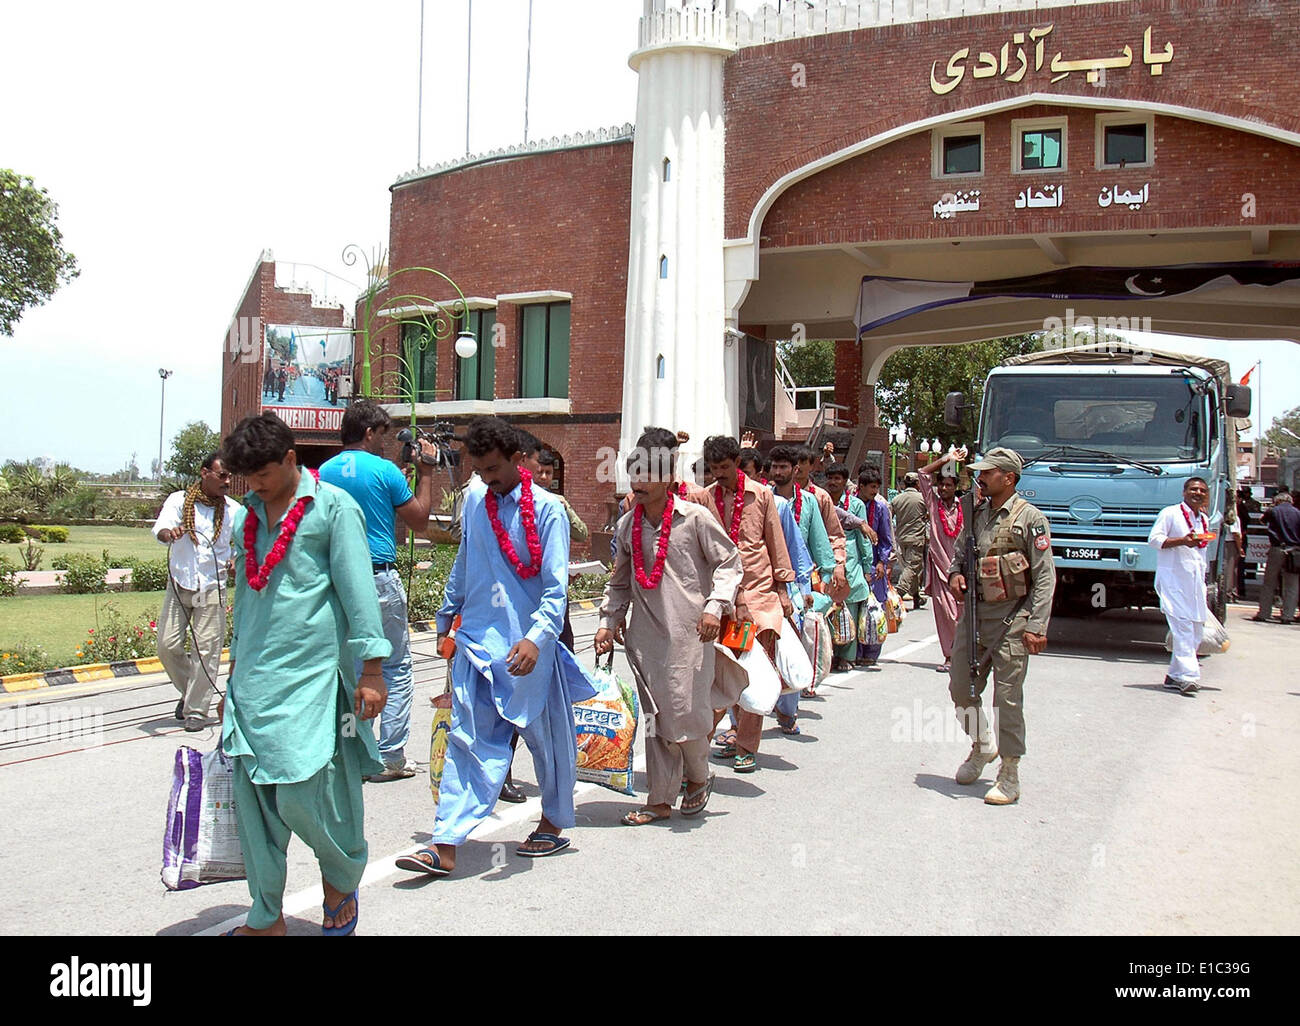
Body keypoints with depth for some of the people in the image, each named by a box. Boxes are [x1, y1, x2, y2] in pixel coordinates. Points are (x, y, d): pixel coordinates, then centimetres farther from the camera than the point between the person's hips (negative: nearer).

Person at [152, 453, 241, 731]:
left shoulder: (233, 509, 5)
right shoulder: (179, 500, 1)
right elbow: (160, 527, -16)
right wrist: (169, 533, -40)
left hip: (212, 587, 0)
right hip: (179, 584, 0)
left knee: (206, 649, -3)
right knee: (167, 646, 1)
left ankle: (197, 710, 7)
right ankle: (189, 691, 26)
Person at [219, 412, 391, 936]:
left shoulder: (333, 507, -3)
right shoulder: (247, 518, 16)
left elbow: (358, 591, -7)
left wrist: (371, 668, -12)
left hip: (312, 676, -6)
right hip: (254, 678, 6)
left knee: (303, 796, -7)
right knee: (253, 798, 5)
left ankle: (343, 883, 21)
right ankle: (266, 917, 19)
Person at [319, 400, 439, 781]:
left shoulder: (324, 473, 6)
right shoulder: (385, 470, -8)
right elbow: (420, 521, 0)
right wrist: (425, 472, 8)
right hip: (379, 580, -5)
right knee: (396, 670, 5)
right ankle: (391, 757, 5)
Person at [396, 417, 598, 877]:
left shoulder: (547, 509, -8)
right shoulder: (473, 502, 7)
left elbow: (555, 586, -14)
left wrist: (536, 637, -28)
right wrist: (446, 618, 26)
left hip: (528, 648, -3)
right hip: (477, 640, 4)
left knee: (546, 737, 12)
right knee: (469, 740, -1)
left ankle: (554, 824, 31)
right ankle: (445, 844, -3)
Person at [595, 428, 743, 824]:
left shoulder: (694, 517, -5)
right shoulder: (627, 526, 9)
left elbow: (729, 562, 0)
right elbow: (620, 580, 22)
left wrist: (715, 606, -11)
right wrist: (609, 620, 14)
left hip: (688, 632, -4)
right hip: (644, 634, 4)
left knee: (686, 712, -5)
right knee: (654, 717, 5)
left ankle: (698, 777, 25)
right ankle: (660, 800, 16)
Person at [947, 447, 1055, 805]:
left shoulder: (1030, 518, -6)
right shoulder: (976, 515, 11)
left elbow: (1045, 577, -8)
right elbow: (959, 554, 25)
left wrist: (1036, 627, -15)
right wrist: (955, 574, 1)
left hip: (1011, 618, -6)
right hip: (974, 613, 6)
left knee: (1007, 698, -3)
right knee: (961, 689, 10)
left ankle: (1009, 777, 8)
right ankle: (982, 746, 35)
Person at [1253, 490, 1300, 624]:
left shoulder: (1273, 511, -1)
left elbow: (1263, 520, 18)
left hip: (1276, 549, -1)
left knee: (1268, 584, 8)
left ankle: (1264, 613, 9)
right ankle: (1288, 615, 4)